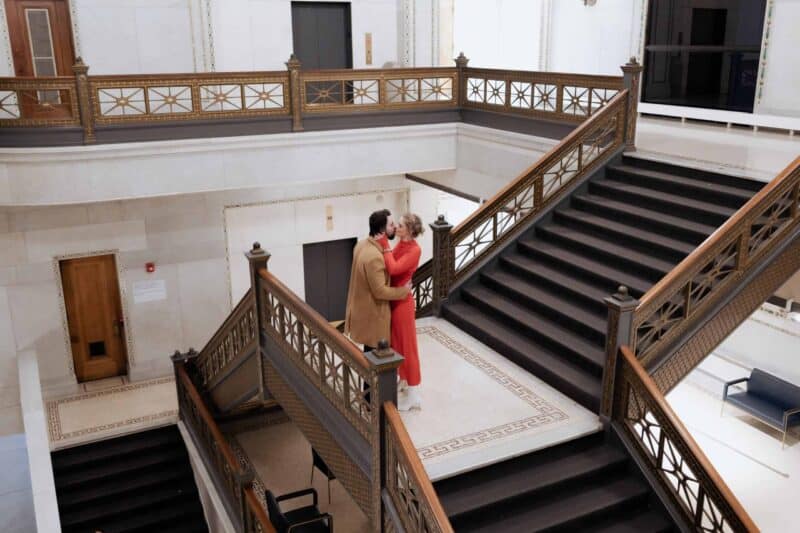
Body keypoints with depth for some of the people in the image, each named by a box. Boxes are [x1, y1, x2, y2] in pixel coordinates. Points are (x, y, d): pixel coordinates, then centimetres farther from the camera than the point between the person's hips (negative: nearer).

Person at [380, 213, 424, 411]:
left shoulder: (414, 250, -20)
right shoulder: (400, 244, 6)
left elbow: (393, 269, -29)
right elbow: (390, 266, 7)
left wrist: (386, 247, -24)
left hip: (402, 301, -9)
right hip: (392, 299, 9)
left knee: (406, 345, -1)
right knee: (396, 342, 20)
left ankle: (413, 395, 9)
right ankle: (404, 380, 37)